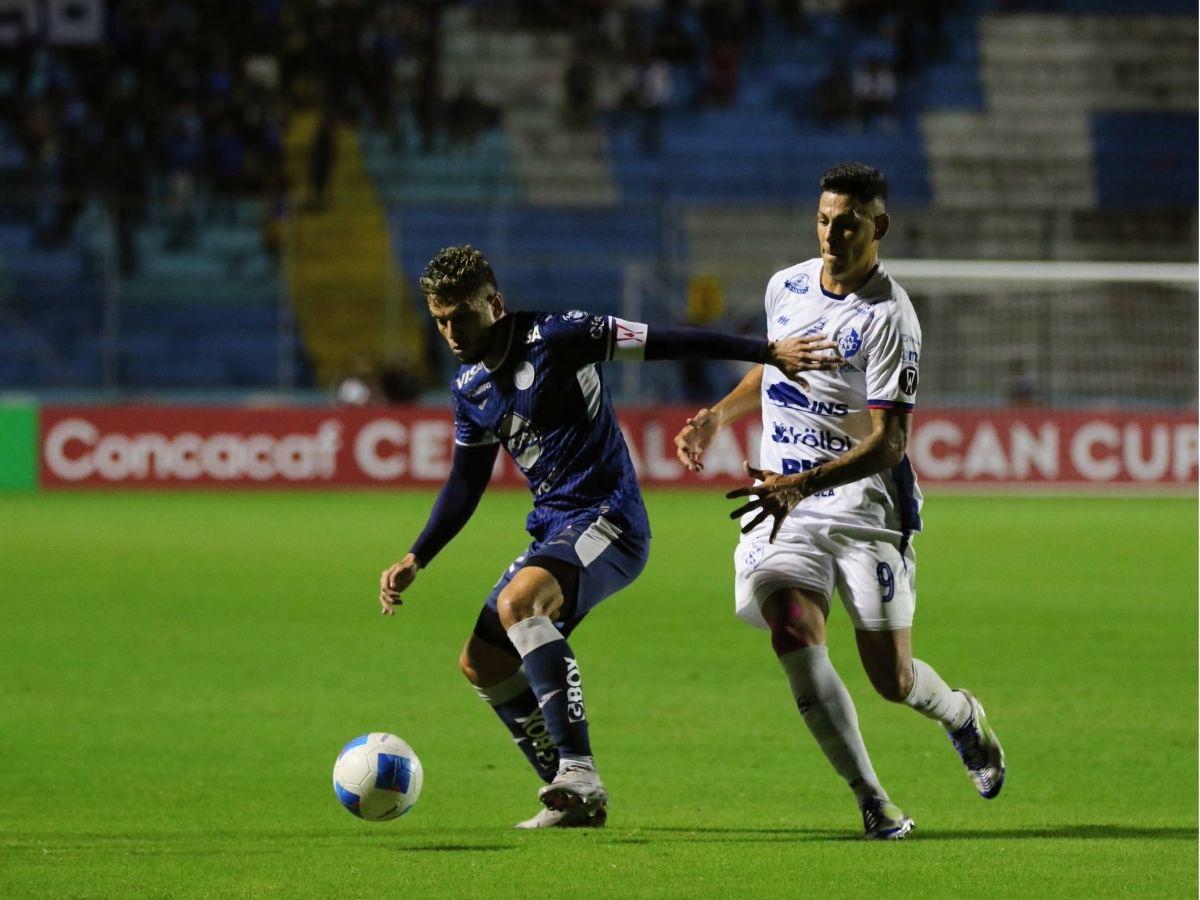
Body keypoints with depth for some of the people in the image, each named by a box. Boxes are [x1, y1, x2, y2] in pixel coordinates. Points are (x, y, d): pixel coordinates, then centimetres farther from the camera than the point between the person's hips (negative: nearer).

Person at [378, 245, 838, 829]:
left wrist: (767, 353, -18)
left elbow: (663, 343, -14)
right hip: (552, 531, 9)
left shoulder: (554, 338, -13)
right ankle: (574, 799, 15)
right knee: (480, 663, 6)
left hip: (608, 523, -9)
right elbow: (464, 485, 21)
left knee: (517, 603, -33)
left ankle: (578, 776, -35)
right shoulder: (469, 389, 10)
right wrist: (414, 561, 12)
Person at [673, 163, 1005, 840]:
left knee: (891, 677, -2)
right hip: (783, 502, 4)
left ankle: (963, 716, 36)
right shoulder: (786, 287, 5)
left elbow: (889, 442, -21)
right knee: (794, 633, -21)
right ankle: (873, 803, -15)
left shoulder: (890, 319, -16)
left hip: (864, 502, -4)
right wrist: (718, 416, 14)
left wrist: (799, 486, -32)